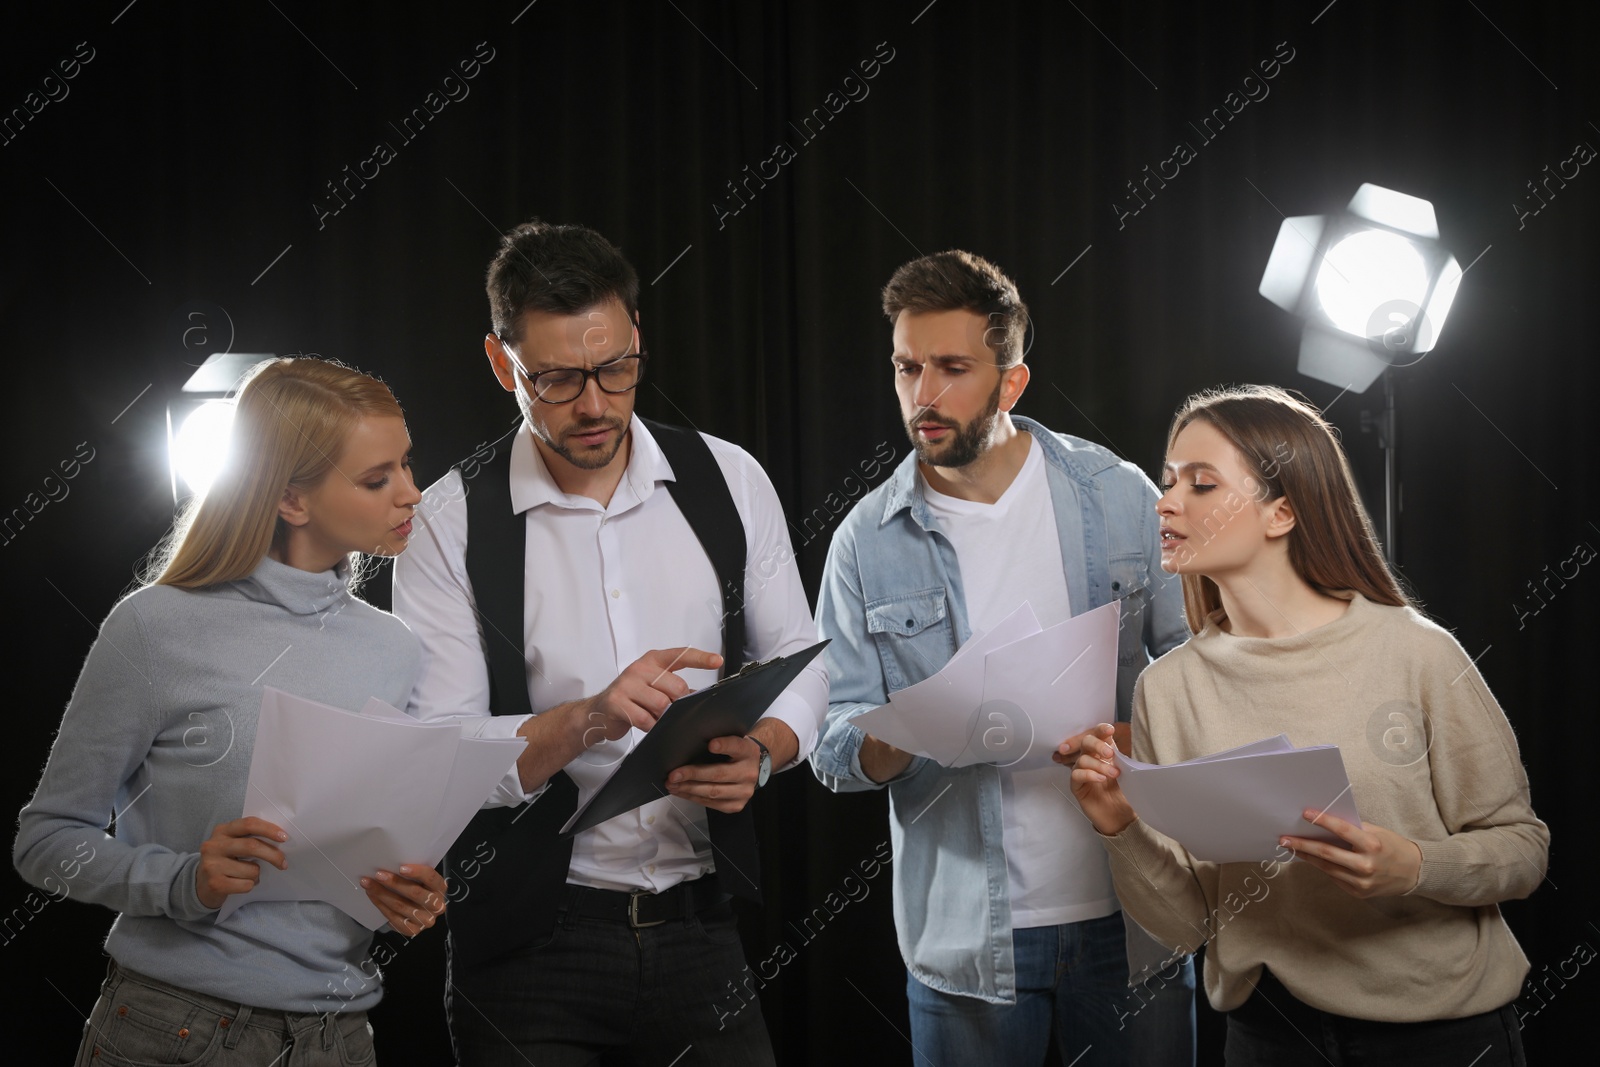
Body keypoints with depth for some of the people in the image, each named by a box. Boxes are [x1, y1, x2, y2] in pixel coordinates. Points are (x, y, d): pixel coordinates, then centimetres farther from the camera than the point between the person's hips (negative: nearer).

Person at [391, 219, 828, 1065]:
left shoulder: (729, 481, 2)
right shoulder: (449, 523, -6)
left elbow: (799, 663, 8)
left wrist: (759, 752, -13)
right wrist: (585, 722, -26)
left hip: (700, 931, 2)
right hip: (528, 950, -2)